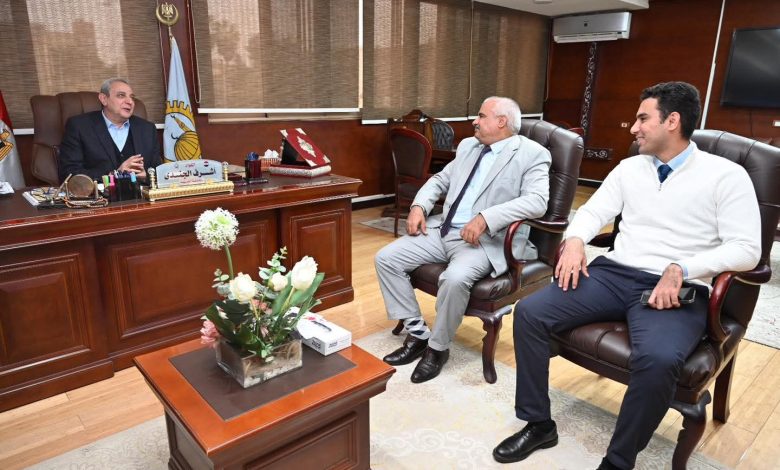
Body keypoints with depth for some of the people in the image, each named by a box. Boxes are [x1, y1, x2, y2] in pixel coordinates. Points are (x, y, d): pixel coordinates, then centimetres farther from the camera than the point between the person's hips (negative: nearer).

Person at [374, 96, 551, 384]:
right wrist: (418, 206, 1)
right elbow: (440, 180, 22)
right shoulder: (468, 146, 18)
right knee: (386, 259, -6)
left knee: (454, 278, -36)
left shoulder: (532, 154, -4)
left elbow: (536, 201, -19)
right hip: (443, 230, 7)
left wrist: (485, 218, -29)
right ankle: (418, 333, 6)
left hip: (488, 239, -7)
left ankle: (438, 347, -7)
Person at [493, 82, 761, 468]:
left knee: (657, 360, -37)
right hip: (614, 274, 5)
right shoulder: (630, 167, 16)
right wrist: (575, 240, -9)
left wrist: (681, 269, -21)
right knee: (529, 312, -15)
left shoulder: (727, 175, 1)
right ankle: (539, 425, 0)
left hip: (678, 291, -4)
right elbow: (594, 211, 14)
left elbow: (746, 248, -6)